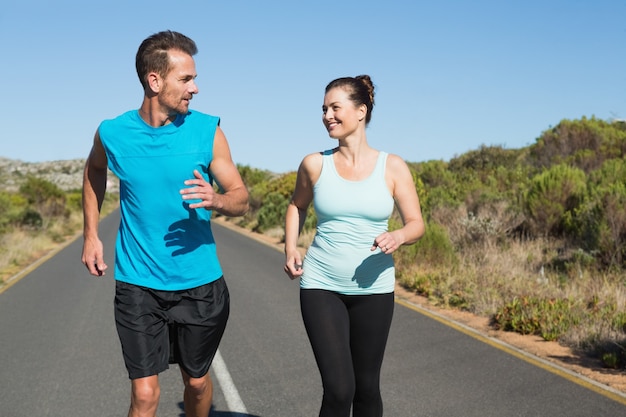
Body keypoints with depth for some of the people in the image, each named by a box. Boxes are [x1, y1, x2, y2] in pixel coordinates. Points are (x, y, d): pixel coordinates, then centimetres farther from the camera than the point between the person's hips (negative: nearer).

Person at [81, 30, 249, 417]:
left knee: (197, 382, 17)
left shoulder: (207, 130, -7)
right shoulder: (112, 133, -5)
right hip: (138, 284, -1)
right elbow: (95, 171, 18)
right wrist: (91, 234, 13)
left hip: (200, 284, 1)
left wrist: (216, 199, -25)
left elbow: (241, 199, -2)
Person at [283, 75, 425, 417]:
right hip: (321, 287, 0)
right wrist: (290, 249, 1)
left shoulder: (393, 167, -4)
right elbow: (297, 206, 17)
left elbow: (416, 224, -1)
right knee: (338, 389, -11)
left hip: (374, 289, 1)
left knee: (367, 389, 11)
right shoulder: (314, 164, -1)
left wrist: (398, 236, -24)